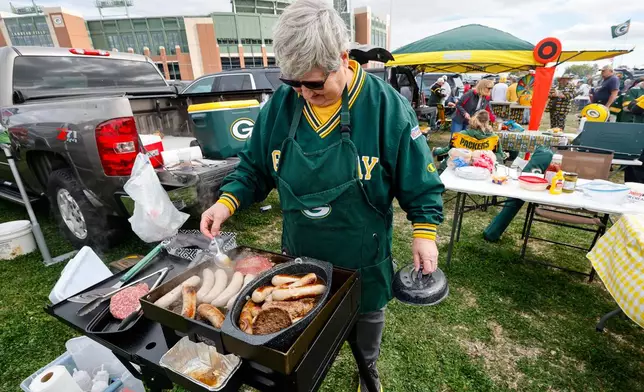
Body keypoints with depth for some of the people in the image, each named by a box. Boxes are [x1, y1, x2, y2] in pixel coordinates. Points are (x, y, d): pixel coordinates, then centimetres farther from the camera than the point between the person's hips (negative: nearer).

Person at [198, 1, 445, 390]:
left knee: (367, 317, 25)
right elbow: (255, 166, 2)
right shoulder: (280, 104, -9)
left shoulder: (387, 106, -18)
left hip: (362, 259, -2)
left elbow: (421, 182, -9)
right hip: (300, 253, 3)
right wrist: (228, 201, -12)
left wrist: (425, 231, -14)